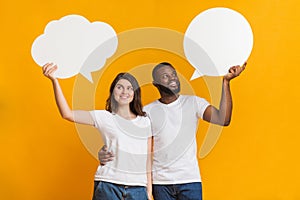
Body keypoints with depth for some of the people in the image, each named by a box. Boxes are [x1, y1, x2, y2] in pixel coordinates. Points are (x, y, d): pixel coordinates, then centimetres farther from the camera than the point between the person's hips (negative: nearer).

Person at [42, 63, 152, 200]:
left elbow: (148, 158, 12)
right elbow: (67, 114, -9)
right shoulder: (104, 118, 3)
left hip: (138, 188, 2)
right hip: (108, 185, -2)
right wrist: (54, 80, -17)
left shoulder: (145, 121, 10)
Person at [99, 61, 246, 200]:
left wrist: (226, 82, -20)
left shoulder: (194, 102, 0)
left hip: (190, 179, -1)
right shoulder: (147, 112, 3)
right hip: (160, 181, 1)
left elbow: (223, 120, -14)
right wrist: (105, 153, -18)